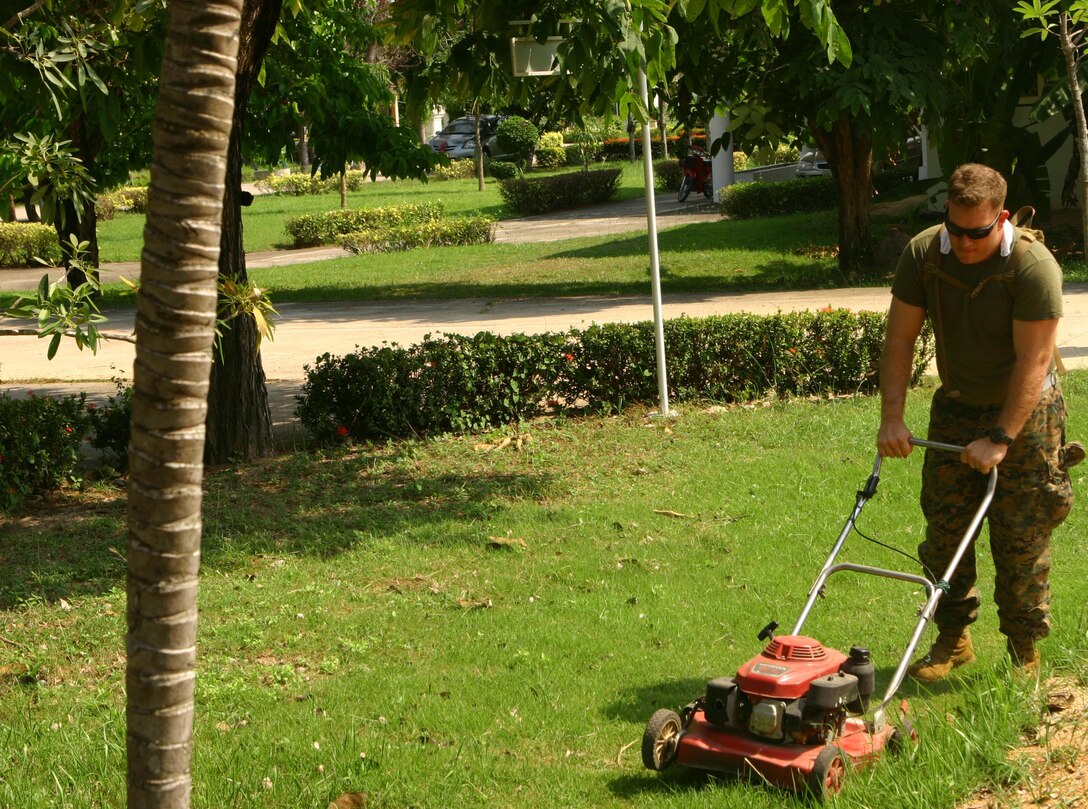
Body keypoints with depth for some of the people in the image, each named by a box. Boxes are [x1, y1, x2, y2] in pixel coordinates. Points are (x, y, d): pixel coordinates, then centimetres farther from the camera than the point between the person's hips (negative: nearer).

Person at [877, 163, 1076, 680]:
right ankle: (952, 638, 18)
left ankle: (1023, 650, 13)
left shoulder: (1033, 265, -24)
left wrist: (1001, 438, -26)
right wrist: (892, 418, -16)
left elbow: (1033, 361, -24)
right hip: (957, 406, 4)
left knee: (1021, 538, -2)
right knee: (944, 527, 4)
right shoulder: (922, 254, -12)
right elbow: (900, 338, -8)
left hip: (1026, 411, -4)